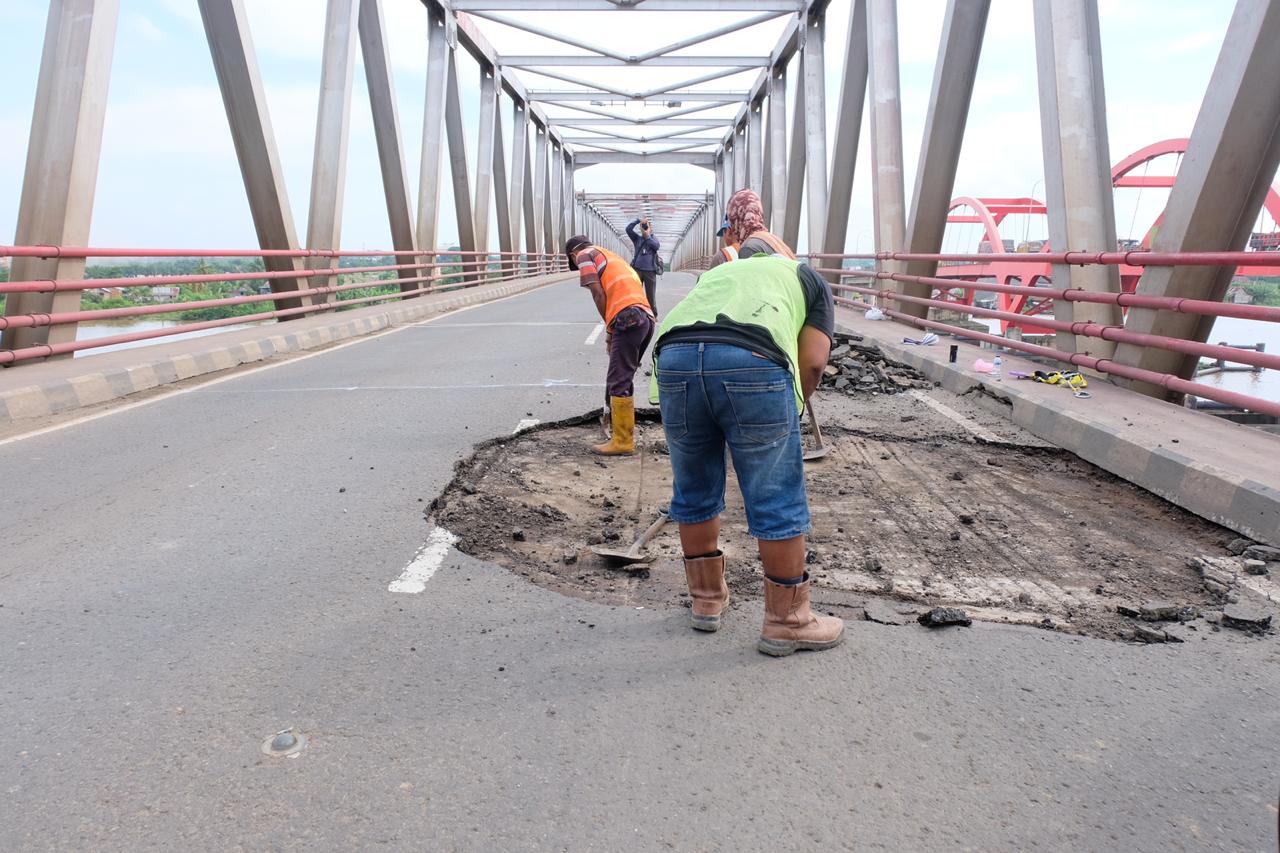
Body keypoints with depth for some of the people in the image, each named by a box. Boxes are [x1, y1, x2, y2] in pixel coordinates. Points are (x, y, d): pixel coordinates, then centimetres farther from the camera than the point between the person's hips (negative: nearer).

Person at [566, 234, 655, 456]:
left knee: (618, 382, -6)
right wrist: (613, 329, 22)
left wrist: (608, 328, 8)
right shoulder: (612, 258, 36)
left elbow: (598, 293, 0)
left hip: (628, 319, -9)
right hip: (646, 318, 9)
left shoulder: (585, 255, 12)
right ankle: (621, 429, 26)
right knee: (622, 379, 18)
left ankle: (622, 442, -5)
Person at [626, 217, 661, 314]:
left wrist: (648, 237, -15)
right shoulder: (637, 238, 10)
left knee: (651, 295, 2)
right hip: (637, 269, 1)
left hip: (650, 271, -1)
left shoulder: (654, 238, 9)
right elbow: (628, 229, -2)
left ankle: (653, 316, 10)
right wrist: (639, 220, -9)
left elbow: (657, 246, -12)